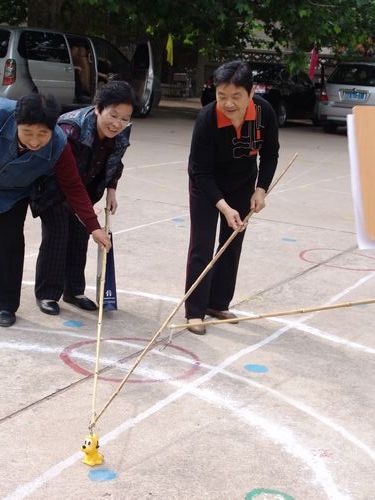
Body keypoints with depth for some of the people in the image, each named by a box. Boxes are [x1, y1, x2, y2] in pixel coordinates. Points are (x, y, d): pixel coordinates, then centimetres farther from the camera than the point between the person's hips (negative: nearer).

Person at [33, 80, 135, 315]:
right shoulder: (72, 128, -37)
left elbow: (114, 163, 5)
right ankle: (46, 294, 6)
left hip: (85, 188, 6)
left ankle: (74, 291, 20)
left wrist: (111, 190, -1)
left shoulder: (122, 133, -16)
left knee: (80, 236, 7)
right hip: (55, 187, -6)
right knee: (56, 236, -7)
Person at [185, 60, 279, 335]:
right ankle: (195, 311, 2)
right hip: (206, 187, -4)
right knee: (202, 247, -6)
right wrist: (224, 207, -35)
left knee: (232, 246, 10)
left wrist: (260, 190, -14)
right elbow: (201, 171, -28)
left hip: (243, 186, 4)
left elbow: (270, 155, -5)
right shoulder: (207, 118, -33)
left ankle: (218, 304, 23)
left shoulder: (264, 112, -23)